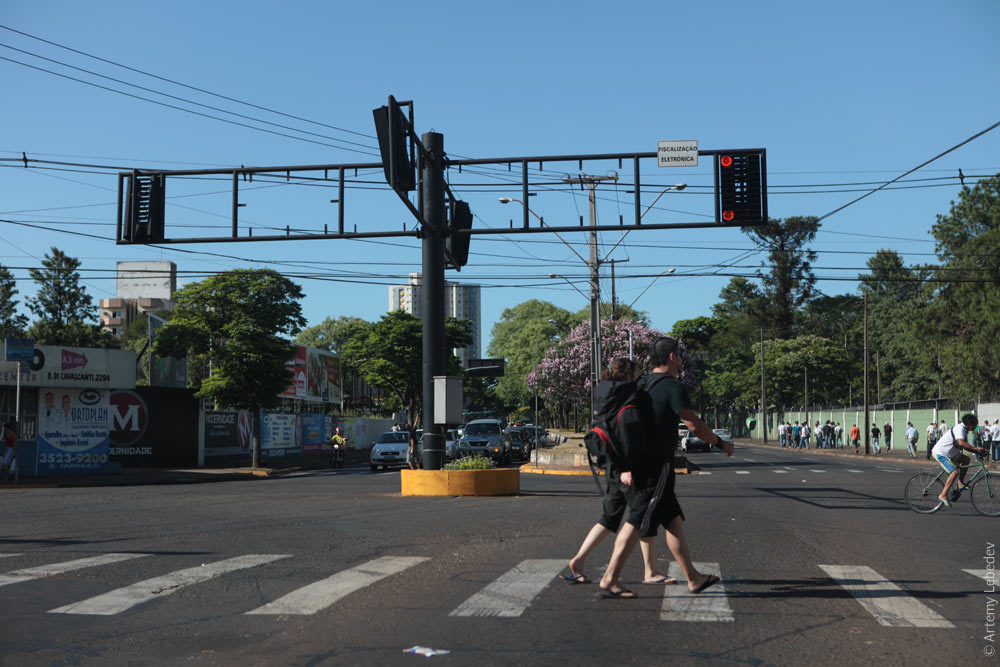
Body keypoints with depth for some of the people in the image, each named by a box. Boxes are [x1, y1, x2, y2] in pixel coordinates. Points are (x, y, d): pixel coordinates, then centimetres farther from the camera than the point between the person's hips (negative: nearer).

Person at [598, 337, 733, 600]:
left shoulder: (642, 386, 15)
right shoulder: (672, 386, -11)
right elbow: (694, 424, -15)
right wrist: (721, 444, 1)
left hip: (640, 465, 9)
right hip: (656, 467, -9)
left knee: (674, 520, 15)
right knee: (637, 522, -7)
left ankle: (693, 578, 22)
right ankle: (610, 579, -6)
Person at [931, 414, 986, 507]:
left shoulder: (964, 430, 12)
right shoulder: (959, 428, -20)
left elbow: (965, 446, 15)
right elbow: (961, 443, -38)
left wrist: (978, 452, 2)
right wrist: (976, 449, -37)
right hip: (940, 453, -10)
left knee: (965, 459, 10)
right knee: (955, 472, -19)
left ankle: (960, 484, 14)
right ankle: (943, 495, -15)